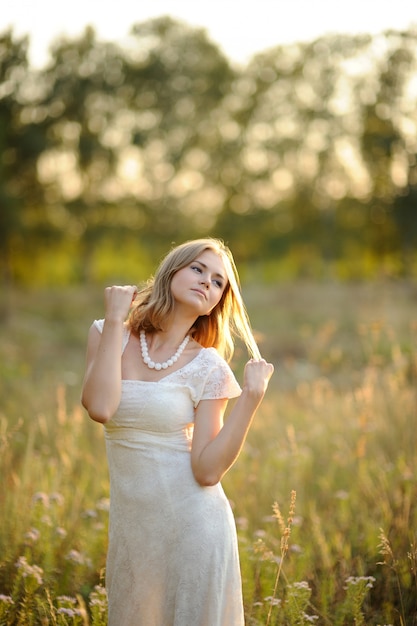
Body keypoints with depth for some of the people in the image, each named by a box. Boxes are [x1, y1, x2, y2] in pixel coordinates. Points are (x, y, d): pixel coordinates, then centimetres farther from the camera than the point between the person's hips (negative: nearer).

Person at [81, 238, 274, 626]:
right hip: (130, 526, 2)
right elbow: (100, 408, -21)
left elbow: (207, 470, -13)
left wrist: (251, 397, -19)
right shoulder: (109, 336, -1)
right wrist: (114, 320, -14)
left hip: (193, 524, -2)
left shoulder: (207, 366, -5)